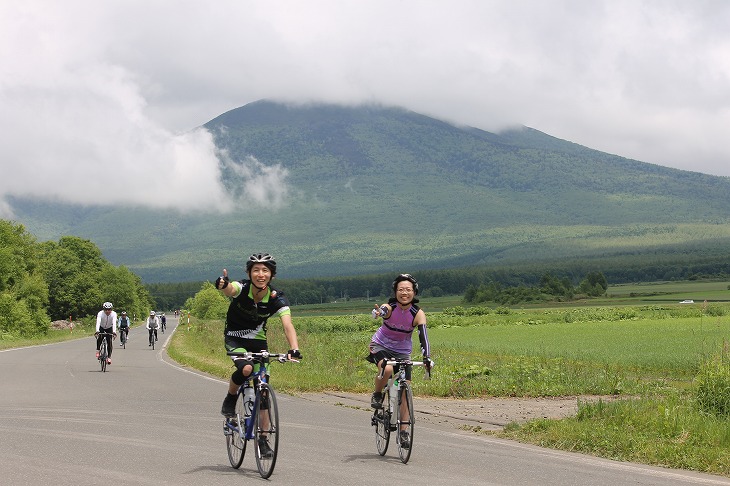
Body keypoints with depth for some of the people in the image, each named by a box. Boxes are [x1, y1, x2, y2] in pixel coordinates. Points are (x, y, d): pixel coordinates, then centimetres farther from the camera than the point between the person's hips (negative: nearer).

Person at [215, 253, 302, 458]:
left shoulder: (276, 299, -19)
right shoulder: (241, 289, -23)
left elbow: (287, 325, -32)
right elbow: (229, 289, -47)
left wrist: (294, 349, -50)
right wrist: (223, 284, -73)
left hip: (258, 341, 3)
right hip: (235, 338, -2)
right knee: (246, 368, -33)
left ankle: (263, 439, 11)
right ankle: (230, 399, -2)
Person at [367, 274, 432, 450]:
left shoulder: (418, 314, -16)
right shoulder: (390, 307, -21)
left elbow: (423, 337, -25)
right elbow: (381, 311, -45)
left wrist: (427, 357, -41)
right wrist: (378, 313, -70)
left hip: (402, 352, 2)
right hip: (381, 346, -2)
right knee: (386, 370, -35)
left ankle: (404, 432, 6)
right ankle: (377, 395, -5)